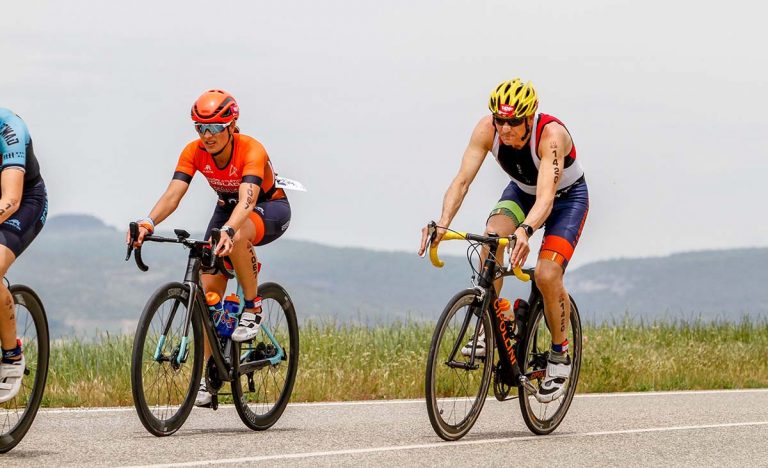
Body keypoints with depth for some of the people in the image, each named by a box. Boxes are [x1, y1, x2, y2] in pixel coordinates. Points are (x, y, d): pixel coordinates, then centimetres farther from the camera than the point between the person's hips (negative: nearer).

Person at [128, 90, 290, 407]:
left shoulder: (251, 151, -32)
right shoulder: (194, 152, -19)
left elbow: (247, 199, -47)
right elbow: (173, 193, -30)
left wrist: (228, 231, -67)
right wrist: (148, 222, -50)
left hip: (270, 209, -5)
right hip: (227, 208, 5)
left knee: (237, 235, -41)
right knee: (208, 290, -10)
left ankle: (253, 307, -20)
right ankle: (205, 375, -4)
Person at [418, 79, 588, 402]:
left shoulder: (551, 135, -38)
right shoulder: (487, 129, -26)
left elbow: (545, 197, -49)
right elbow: (462, 180, -31)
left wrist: (525, 230, -68)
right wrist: (442, 224, -48)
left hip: (567, 198, -4)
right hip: (521, 192, 4)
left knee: (547, 275, -23)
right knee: (492, 236, -29)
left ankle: (560, 356, 0)